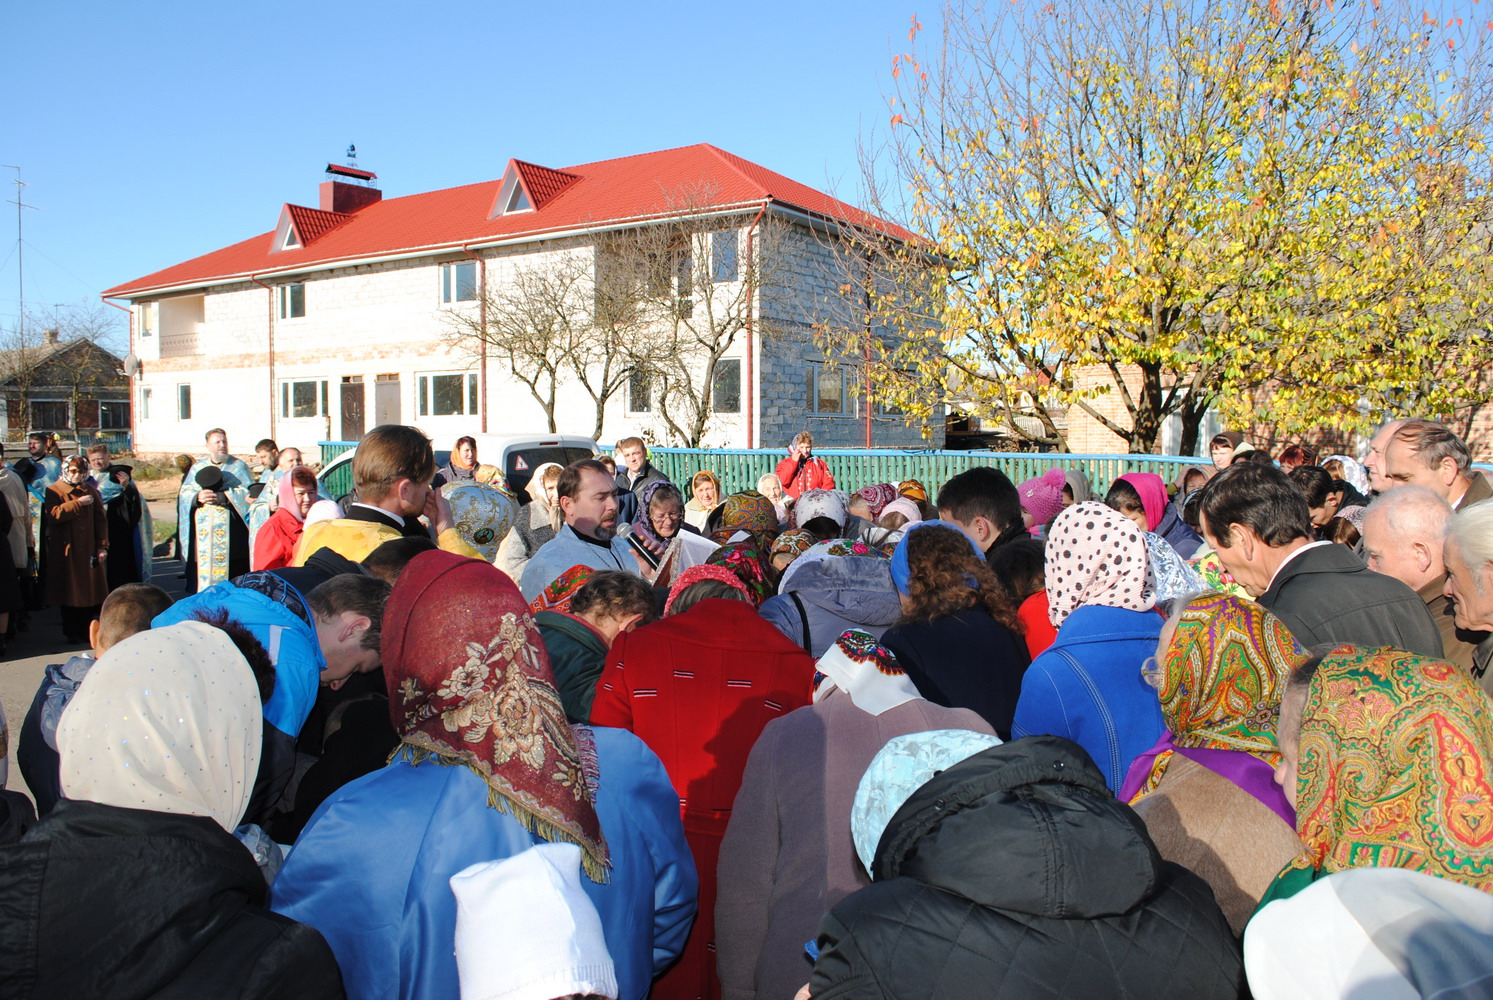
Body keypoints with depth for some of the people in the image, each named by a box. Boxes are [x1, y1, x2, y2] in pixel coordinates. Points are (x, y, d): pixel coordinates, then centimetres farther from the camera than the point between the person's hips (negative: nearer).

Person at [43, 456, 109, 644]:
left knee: (90, 592, 3)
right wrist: (78, 504, -17)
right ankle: (72, 633, 9)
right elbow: (52, 515, -16)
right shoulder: (54, 491, 2)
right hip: (66, 551, -3)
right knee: (70, 593, 1)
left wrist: (102, 546, 0)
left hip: (89, 550, 3)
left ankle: (86, 630, 13)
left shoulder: (91, 491, 11)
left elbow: (100, 520, 7)